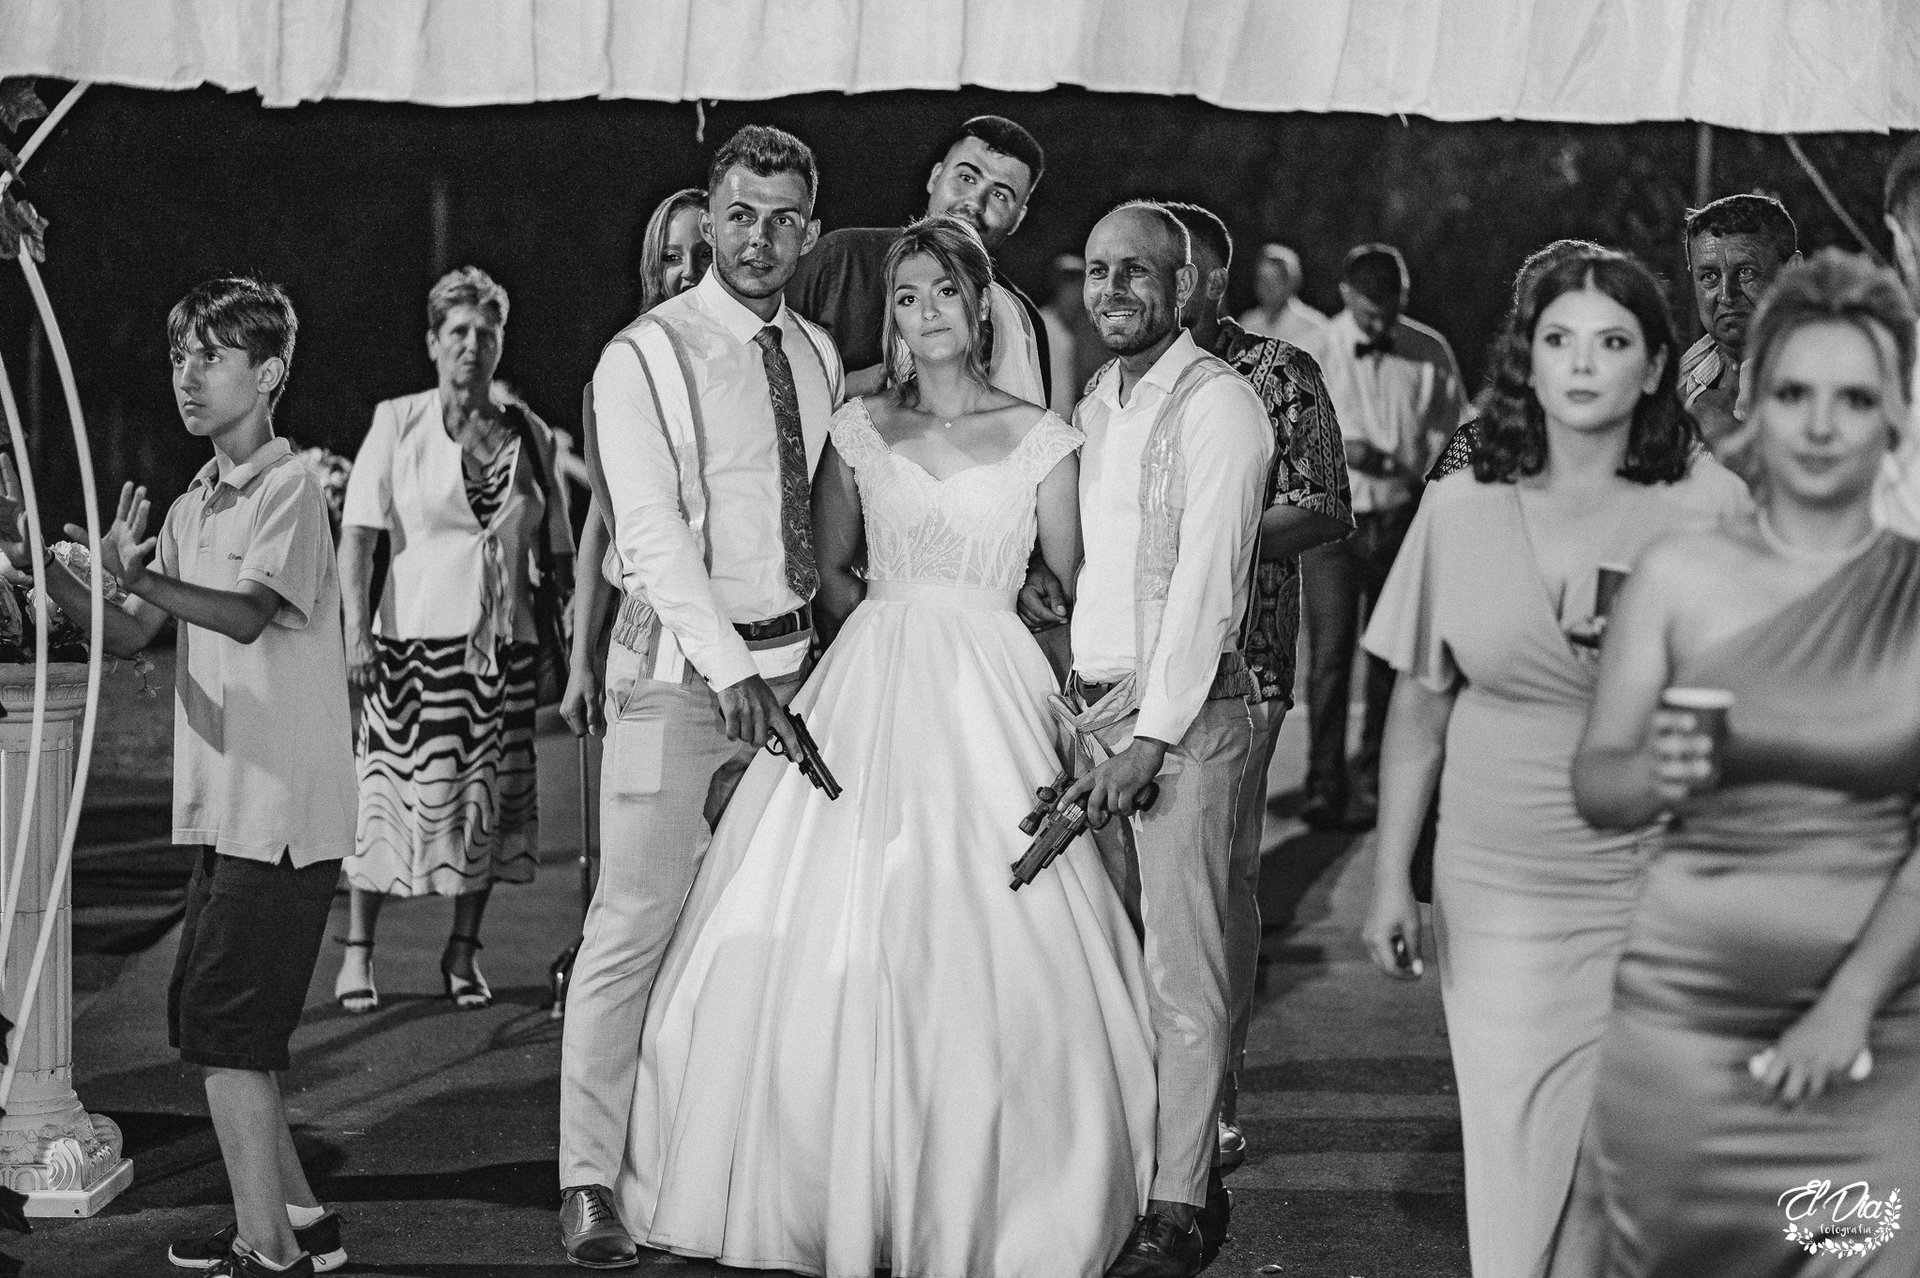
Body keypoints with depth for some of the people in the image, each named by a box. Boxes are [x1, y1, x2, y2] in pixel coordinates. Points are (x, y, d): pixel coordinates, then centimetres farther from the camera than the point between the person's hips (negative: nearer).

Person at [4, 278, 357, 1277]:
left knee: (225, 1026, -7)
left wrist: (141, 575, -42)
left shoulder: (288, 490, -10)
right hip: (224, 810, 9)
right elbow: (128, 637, 10)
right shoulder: (192, 509, 15)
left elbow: (248, 613, -26)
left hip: (282, 815, -9)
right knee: (203, 1016, 13)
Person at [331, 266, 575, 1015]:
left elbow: (557, 548, 13)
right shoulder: (397, 423, 0)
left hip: (504, 643, 3)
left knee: (489, 798, 5)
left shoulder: (528, 434, 8)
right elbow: (357, 533, -3)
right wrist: (356, 631, -10)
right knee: (394, 793, -3)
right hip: (415, 638, -3)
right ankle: (358, 951, 9)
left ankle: (463, 954, 16)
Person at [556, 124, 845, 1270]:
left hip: (795, 659, 6)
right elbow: (654, 532, -16)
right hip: (679, 669, -6)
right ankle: (592, 1185, 0)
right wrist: (729, 670, -24)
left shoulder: (821, 357, 12)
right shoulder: (644, 358, -7)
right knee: (637, 925, -7)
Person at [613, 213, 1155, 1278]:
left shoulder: (1039, 438, 5)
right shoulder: (860, 429, 10)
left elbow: (1073, 588, 9)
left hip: (990, 699, -2)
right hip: (868, 693, 2)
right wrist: (896, 633, 7)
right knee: (833, 941, -5)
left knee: (981, 950, -8)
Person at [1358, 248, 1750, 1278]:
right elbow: (1420, 702, 8)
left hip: (1652, 885, -2)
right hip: (1494, 885, 2)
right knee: (1511, 1155, 3)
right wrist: (1389, 876, 7)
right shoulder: (1460, 507, 2)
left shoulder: (1711, 507, -4)